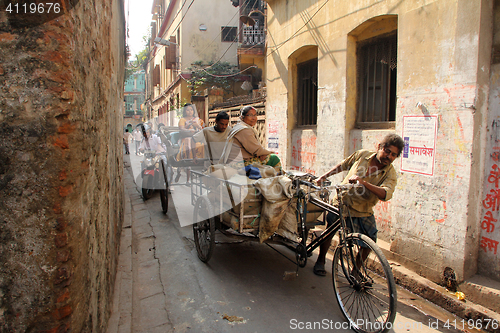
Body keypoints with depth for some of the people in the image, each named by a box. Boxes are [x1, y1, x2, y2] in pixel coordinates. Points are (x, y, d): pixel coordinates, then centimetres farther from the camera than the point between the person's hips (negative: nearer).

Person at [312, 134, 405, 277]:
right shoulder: (362, 154, -9)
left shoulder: (390, 174, -14)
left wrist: (363, 182, -46)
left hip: (363, 211, 1)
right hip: (342, 201, 0)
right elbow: (343, 165, 7)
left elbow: (385, 194, -33)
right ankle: (320, 261, 25)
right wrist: (323, 177, 7)